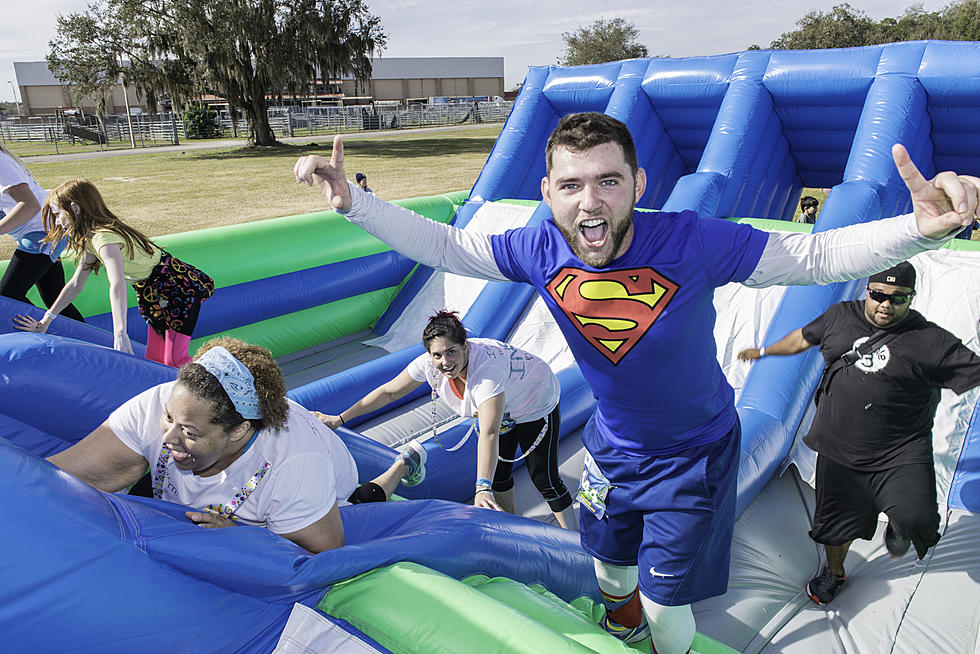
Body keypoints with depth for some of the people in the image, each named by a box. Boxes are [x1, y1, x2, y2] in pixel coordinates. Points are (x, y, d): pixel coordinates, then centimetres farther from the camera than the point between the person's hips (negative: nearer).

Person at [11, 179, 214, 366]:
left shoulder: (105, 238, -26)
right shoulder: (91, 239, 6)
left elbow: (117, 285, -41)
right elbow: (75, 285, 14)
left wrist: (120, 334, -50)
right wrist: (46, 320, 15)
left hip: (179, 288, -10)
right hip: (157, 296, 10)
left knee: (174, 362, -15)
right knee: (154, 360, 8)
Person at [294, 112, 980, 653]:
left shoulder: (690, 242, -32)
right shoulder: (541, 250, -22)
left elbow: (816, 255, -25)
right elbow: (443, 245, -11)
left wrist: (922, 227, -43)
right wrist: (352, 198, -17)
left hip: (693, 454, -3)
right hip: (611, 446, 4)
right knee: (609, 559, 29)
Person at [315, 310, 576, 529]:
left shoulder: (487, 366, -46)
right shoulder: (429, 364, -26)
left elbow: (489, 433, -52)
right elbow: (388, 392, -13)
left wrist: (482, 488, -59)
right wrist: (340, 418, -10)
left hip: (536, 404, -6)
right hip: (500, 408, 6)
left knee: (544, 479, -5)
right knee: (498, 470, 16)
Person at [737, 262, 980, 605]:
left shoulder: (931, 341, -10)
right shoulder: (841, 316, 1)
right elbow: (804, 338, 17)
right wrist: (764, 351, 28)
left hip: (900, 455, -3)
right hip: (839, 448, 3)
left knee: (917, 521, -19)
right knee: (837, 517, 15)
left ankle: (898, 529, 21)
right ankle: (834, 571, 46)